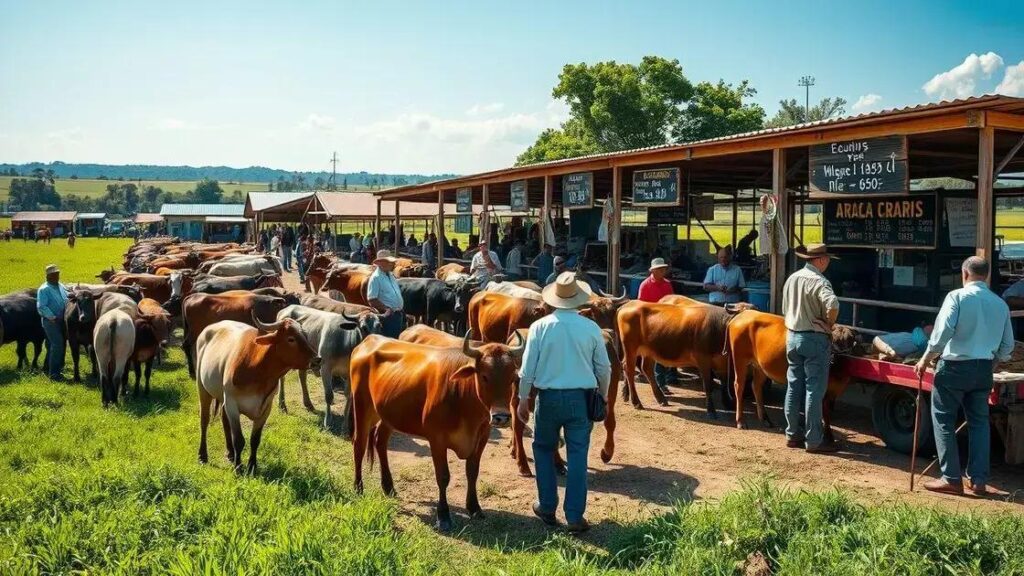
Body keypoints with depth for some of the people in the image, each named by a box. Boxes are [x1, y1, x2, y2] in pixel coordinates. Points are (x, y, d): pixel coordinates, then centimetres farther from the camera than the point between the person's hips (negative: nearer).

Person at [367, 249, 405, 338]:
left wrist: (401, 310, 12)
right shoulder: (376, 278, -12)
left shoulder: (391, 275, 14)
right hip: (388, 315, -8)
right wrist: (386, 309, -21)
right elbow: (371, 299, -17)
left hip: (399, 314, 8)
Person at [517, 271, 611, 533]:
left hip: (549, 397, 0)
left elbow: (527, 368, -5)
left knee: (543, 450, 19)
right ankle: (575, 516, 7)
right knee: (577, 455, 7)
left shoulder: (540, 326, -7)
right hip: (581, 398, 0)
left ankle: (547, 508, 24)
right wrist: (603, 395, 20)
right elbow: (604, 368, 4)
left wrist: (523, 399, 6)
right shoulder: (591, 328, -4)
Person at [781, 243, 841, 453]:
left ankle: (793, 434, 19)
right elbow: (833, 304, -33)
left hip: (792, 336, 7)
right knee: (814, 390, -2)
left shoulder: (791, 278, 8)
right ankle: (814, 440, 3)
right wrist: (830, 323, -16)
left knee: (794, 387, 12)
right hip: (815, 339, -7)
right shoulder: (819, 281, -16)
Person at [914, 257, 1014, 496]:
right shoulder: (1001, 304, 8)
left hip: (954, 366, -5)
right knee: (979, 422, 14)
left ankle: (951, 479, 5)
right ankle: (978, 480, 15)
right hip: (983, 369, 5)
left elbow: (943, 330, -18)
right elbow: (1008, 345, 12)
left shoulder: (957, 296, -8)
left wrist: (926, 359, -9)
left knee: (944, 420, 5)